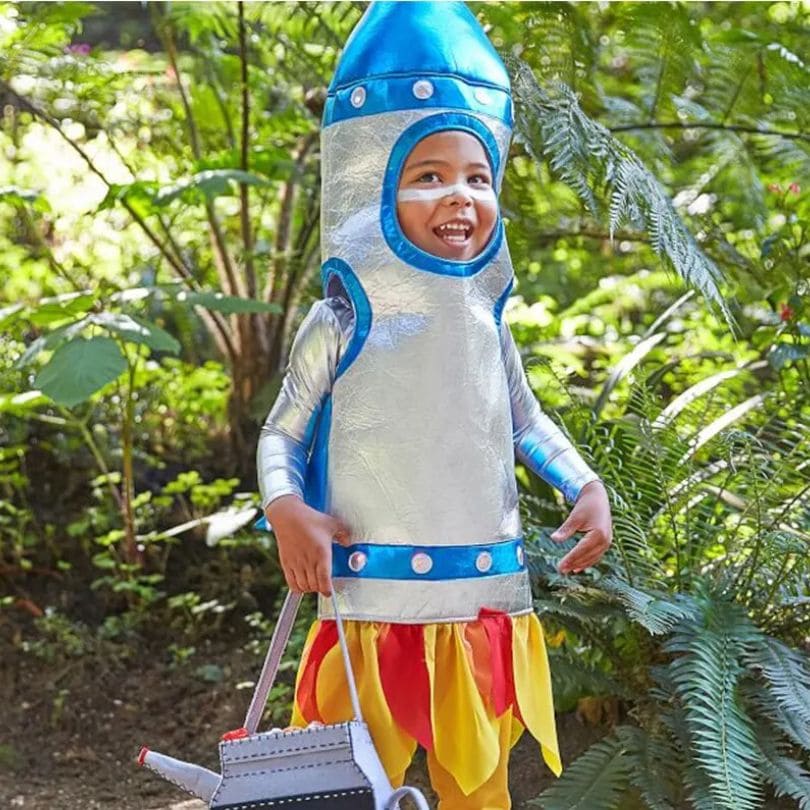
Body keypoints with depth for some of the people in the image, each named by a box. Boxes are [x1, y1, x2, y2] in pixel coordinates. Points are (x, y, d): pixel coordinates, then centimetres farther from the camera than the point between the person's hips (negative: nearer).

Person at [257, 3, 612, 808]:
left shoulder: (487, 321, 4)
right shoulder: (341, 324, -9)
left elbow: (526, 422, 18)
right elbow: (282, 432, -2)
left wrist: (587, 487, 4)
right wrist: (287, 508, -20)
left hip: (486, 604, 4)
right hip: (374, 608, -4)